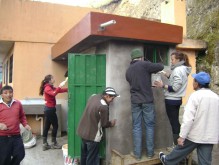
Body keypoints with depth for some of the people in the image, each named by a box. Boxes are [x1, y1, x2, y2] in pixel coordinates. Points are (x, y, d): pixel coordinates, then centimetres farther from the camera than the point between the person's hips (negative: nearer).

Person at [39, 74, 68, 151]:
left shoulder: (50, 87, 12)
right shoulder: (47, 88, -15)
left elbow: (60, 90, 8)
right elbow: (54, 93, -35)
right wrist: (60, 86, -39)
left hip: (48, 109, 9)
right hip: (50, 109, -9)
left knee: (46, 126, 11)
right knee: (55, 125, 3)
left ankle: (45, 144, 17)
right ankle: (54, 143, 15)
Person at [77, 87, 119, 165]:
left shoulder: (93, 96, -2)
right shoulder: (104, 106, -26)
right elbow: (104, 124, -14)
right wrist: (111, 123, 7)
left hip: (82, 131, 8)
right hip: (92, 135, -8)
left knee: (84, 154, 23)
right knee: (92, 158, 9)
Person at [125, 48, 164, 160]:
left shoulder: (128, 70, 11)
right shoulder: (144, 64, -6)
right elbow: (161, 67, -5)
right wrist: (152, 70, 15)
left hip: (135, 101, 4)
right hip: (147, 100, -4)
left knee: (136, 127, 7)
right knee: (149, 126, 8)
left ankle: (137, 153, 12)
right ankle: (150, 152, 17)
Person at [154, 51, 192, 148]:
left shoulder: (178, 70, -19)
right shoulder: (184, 69, 11)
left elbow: (175, 87, -23)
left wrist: (163, 86, -18)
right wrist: (168, 76, 9)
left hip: (172, 100, -10)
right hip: (177, 99, 10)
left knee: (174, 123, 1)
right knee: (176, 122, 19)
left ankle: (176, 145, 12)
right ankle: (178, 143, 30)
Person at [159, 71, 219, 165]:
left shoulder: (195, 96, -14)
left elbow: (188, 118, -20)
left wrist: (182, 136, -15)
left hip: (195, 135, -5)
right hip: (210, 137, 5)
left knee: (180, 151, 16)